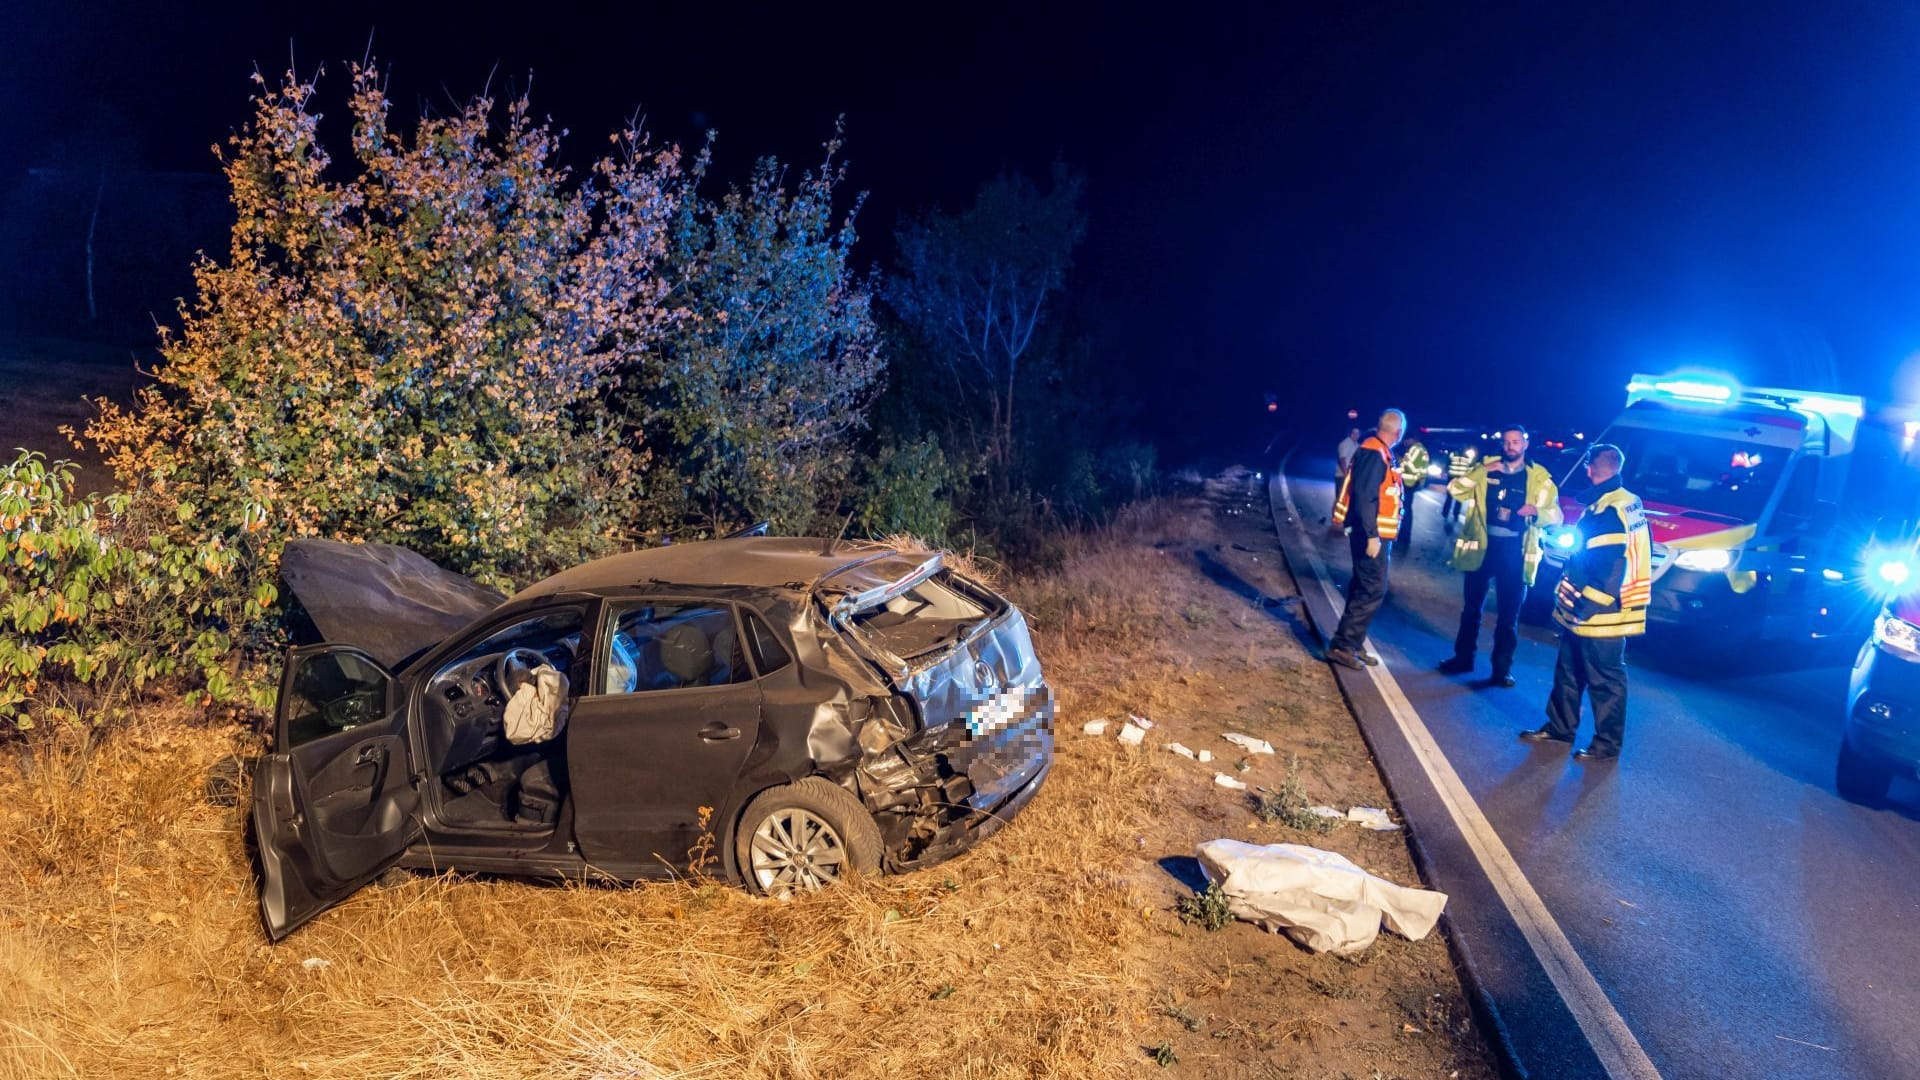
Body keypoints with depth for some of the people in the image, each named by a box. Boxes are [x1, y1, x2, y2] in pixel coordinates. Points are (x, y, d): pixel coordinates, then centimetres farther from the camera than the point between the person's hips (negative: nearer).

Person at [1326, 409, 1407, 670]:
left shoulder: (1379, 453, 13)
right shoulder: (1374, 453, -17)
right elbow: (1365, 496, -23)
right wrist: (1372, 535, -25)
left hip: (1373, 533, 10)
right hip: (1371, 534, -10)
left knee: (1364, 589, 13)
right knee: (1373, 590, -9)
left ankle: (1353, 645, 20)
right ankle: (1342, 645, -6)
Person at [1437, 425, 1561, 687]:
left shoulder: (1539, 478, 2)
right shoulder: (1486, 469, 6)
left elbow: (1555, 516, -1)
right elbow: (1455, 490, -2)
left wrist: (1536, 511, -23)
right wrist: (1480, 471, -14)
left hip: (1515, 551, -1)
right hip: (1481, 546, 2)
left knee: (1508, 613, 3)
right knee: (1472, 607, 13)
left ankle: (1502, 669, 10)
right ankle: (1463, 657, 26)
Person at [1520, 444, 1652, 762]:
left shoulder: (1608, 511, -22)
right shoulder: (1630, 503, 10)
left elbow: (1608, 568, -26)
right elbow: (1634, 556, 17)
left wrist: (1587, 605, -18)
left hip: (1599, 614, -10)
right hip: (1593, 611, 10)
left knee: (1604, 680, 2)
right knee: (1570, 671, 19)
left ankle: (1608, 744, 12)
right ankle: (1560, 727, 31)